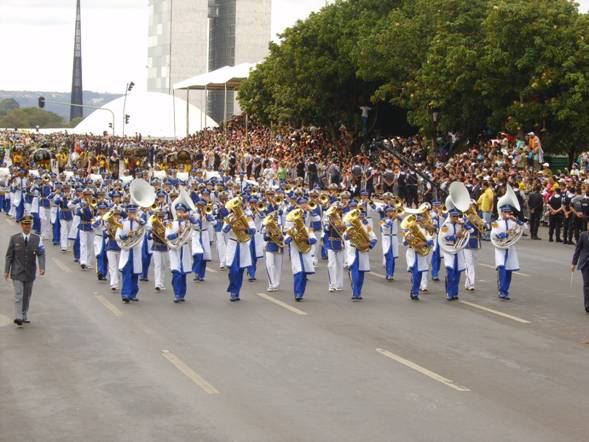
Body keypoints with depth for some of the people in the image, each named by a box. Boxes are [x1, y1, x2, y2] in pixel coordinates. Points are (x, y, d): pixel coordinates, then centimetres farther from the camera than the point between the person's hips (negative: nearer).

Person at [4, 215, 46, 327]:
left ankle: (24, 316, 20)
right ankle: (19, 317, -14)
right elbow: (9, 255, 2)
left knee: (27, 295, 10)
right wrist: (6, 270, -1)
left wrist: (42, 268, -20)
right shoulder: (14, 238, -1)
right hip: (17, 272, -2)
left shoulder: (37, 239, 0)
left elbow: (41, 254, -5)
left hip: (30, 272, 2)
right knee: (19, 294, -10)